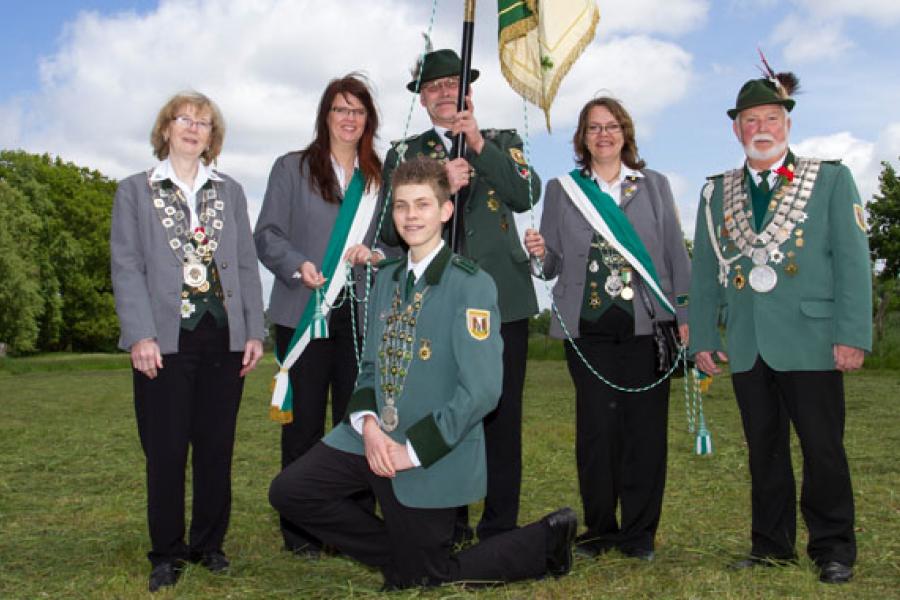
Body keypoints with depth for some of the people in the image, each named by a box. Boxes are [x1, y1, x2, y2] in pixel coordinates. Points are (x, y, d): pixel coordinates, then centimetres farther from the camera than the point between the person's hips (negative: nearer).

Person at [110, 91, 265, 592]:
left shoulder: (230, 192, 15)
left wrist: (254, 331, 3)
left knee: (217, 447, 6)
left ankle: (209, 544, 20)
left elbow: (247, 264, 12)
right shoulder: (135, 190, 8)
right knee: (166, 451, 1)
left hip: (224, 338, 2)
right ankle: (167, 552, 14)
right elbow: (127, 267, 0)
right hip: (165, 341, -2)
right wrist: (141, 335, -11)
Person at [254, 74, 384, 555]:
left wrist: (376, 255, -5)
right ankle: (299, 529, 10)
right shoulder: (292, 168, 7)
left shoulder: (379, 178, 16)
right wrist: (297, 265, -18)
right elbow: (267, 235, 1)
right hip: (303, 313, -2)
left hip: (360, 316, 3)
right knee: (303, 421, 1)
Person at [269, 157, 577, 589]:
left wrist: (413, 449, -21)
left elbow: (481, 390, -22)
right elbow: (372, 364, 12)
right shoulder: (386, 279, 8)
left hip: (434, 455, -7)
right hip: (374, 439, 7)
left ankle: (547, 541, 22)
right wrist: (367, 423, -8)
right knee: (289, 492, -2)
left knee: (423, 578, 4)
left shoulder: (471, 285, -16)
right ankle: (401, 557, 16)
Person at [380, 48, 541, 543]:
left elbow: (527, 195, -4)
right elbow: (391, 228, 1)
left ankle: (500, 529, 9)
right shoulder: (403, 154, 14)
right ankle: (448, 528, 15)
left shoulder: (503, 142, 15)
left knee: (502, 419, 0)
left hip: (502, 299, 0)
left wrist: (480, 144, -13)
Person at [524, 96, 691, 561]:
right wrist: (540, 254, -12)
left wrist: (684, 314, 1)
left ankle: (639, 533, 11)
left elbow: (676, 254, 10)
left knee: (646, 426, -1)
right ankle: (600, 529, 13)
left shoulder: (654, 185, 13)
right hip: (589, 328, 0)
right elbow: (554, 265, 11)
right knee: (597, 428, -1)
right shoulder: (562, 189, 12)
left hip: (647, 325, 0)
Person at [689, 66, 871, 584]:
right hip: (748, 347, 3)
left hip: (810, 342, -3)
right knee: (764, 451, 9)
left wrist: (852, 335, -10)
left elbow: (853, 262, -2)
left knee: (823, 450, 1)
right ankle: (772, 544, 20)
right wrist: (703, 337, 7)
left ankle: (834, 549, 15)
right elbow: (705, 271, 14)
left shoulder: (831, 180, 5)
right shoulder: (717, 194, 14)